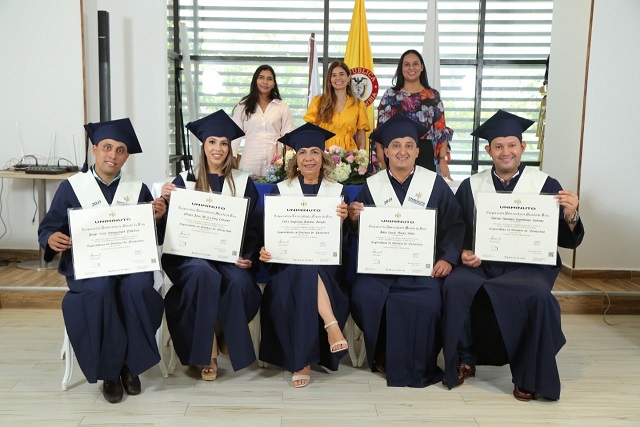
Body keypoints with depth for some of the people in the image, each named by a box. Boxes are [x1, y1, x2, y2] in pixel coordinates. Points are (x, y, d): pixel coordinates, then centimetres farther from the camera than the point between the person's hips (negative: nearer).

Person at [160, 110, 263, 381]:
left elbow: (254, 225, 7)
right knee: (204, 274, -34)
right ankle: (207, 352, -20)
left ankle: (236, 347, -7)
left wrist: (248, 256, -10)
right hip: (192, 254, 0)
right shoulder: (185, 181, 10)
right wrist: (167, 200, -16)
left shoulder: (243, 182, 11)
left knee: (239, 282, -32)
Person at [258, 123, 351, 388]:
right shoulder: (280, 190, 10)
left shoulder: (338, 191, 10)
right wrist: (265, 250, -16)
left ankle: (302, 362, -30)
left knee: (306, 274, -33)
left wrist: (343, 219, -15)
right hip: (288, 262, 0)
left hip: (325, 264, 0)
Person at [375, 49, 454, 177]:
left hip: (425, 156, 1)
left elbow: (441, 130, 6)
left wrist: (443, 160, -3)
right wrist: (382, 162, -6)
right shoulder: (390, 95, 5)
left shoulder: (433, 95, 8)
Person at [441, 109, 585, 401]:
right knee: (455, 285, -29)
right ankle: (463, 361, -4)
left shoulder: (546, 185, 5)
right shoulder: (470, 186, 9)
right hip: (480, 264, 1)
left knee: (537, 294, -33)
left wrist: (570, 215, -16)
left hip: (528, 265, -1)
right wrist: (463, 253, -11)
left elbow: (568, 241, 4)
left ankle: (529, 377, -9)